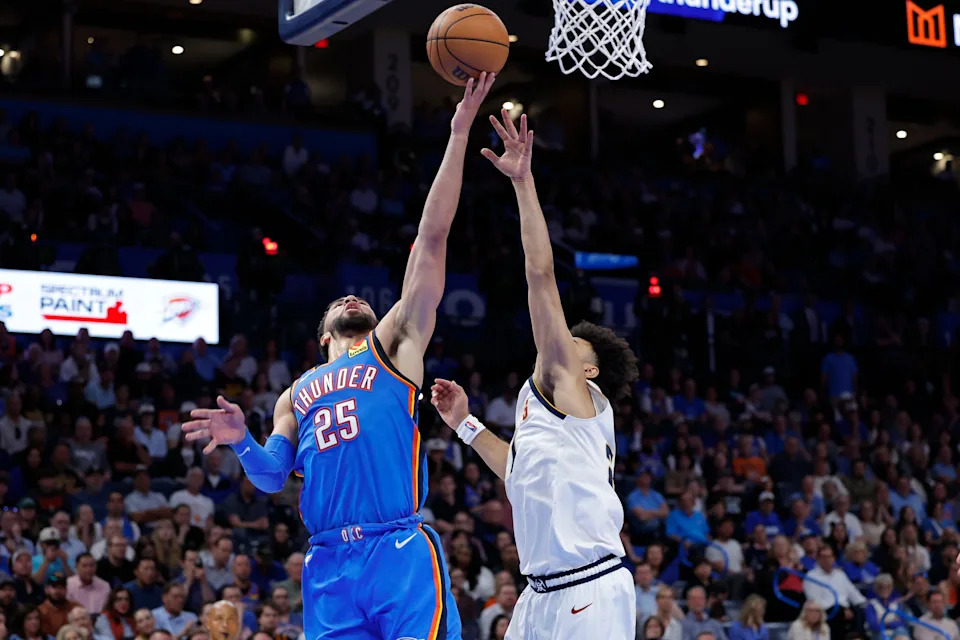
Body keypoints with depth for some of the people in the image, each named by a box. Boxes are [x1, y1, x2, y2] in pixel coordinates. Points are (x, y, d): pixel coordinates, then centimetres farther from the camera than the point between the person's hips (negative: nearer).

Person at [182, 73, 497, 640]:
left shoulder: (395, 348, 15)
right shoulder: (296, 395, 27)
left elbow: (432, 238, 8)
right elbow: (272, 478, 18)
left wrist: (459, 135, 2)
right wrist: (243, 441, -4)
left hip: (401, 552, -4)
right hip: (328, 566, 4)